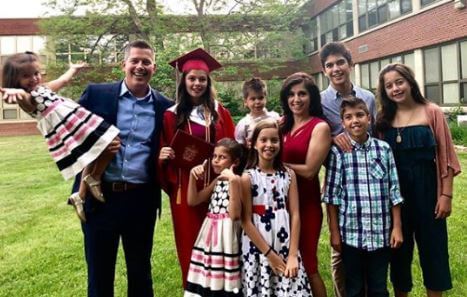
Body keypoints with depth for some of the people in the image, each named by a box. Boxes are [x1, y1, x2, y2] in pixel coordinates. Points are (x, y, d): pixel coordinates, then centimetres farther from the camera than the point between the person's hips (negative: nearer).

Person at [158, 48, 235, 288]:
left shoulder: (220, 113, 9)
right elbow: (162, 153, 6)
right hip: (185, 188, -1)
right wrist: (162, 156, -15)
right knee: (190, 243, 6)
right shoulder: (171, 116, 4)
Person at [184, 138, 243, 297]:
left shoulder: (237, 181, -10)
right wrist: (193, 176, 1)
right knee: (208, 277, 12)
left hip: (226, 234, -7)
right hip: (210, 233, 8)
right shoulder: (217, 181, 12)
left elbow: (234, 214, -21)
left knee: (224, 279, -2)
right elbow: (192, 201, 12)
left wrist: (233, 181, -27)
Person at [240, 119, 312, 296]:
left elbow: (295, 215, 0)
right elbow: (246, 221, -9)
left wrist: (293, 254, -7)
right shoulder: (247, 178, -7)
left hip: (286, 247, 3)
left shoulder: (289, 175, 2)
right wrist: (269, 254, -10)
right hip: (257, 248, -2)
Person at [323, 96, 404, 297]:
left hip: (381, 233, 2)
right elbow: (332, 195, -4)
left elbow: (394, 190, 4)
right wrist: (334, 232, -4)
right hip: (350, 233, -1)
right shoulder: (338, 152, -5)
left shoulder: (384, 149, 1)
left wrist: (397, 227, 1)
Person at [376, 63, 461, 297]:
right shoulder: (383, 119, 3)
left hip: (426, 189, -2)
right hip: (394, 191, 2)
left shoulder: (431, 112, -3)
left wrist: (446, 194, -7)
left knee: (432, 247, 9)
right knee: (399, 248, 14)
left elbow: (445, 156, -4)